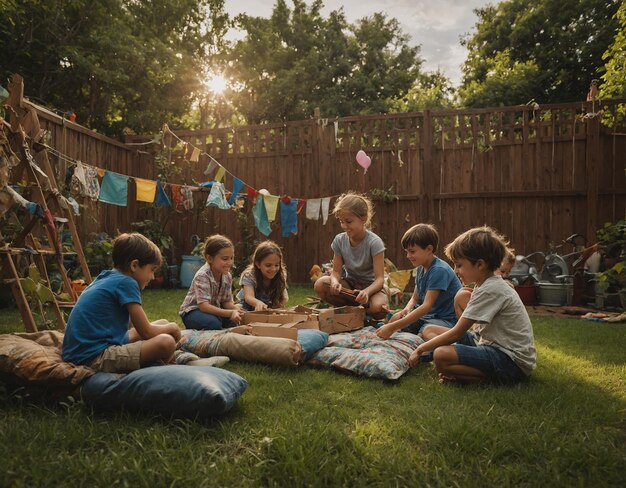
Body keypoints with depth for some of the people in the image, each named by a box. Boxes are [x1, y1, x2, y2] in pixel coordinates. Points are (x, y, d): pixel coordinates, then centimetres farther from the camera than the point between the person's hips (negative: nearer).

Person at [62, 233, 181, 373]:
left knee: (162, 323, 16)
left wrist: (166, 326, 16)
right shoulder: (126, 283, -13)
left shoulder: (107, 278, 14)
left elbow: (132, 326, 22)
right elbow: (146, 332, -10)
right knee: (166, 343, -22)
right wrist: (171, 327, 8)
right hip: (94, 358, -11)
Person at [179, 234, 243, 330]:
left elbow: (227, 301, -1)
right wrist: (230, 313, -44)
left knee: (235, 320, -18)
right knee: (213, 323, -36)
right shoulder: (202, 276, -26)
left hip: (214, 310, 7)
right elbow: (204, 306, -34)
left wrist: (235, 309, -26)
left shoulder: (227, 276, -4)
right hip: (193, 311, -6)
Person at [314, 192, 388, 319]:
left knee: (379, 307, -37)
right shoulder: (339, 240, -7)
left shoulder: (374, 242, -20)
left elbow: (379, 279, -23)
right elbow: (336, 271, -3)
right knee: (320, 285, -23)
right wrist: (335, 282, -29)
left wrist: (366, 291, -45)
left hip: (371, 286, -4)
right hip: (350, 284, 4)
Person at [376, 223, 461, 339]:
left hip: (447, 319, -8)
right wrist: (406, 310, -13)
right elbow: (415, 298, 14)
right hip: (426, 314, 8)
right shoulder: (420, 269, 6)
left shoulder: (439, 270, -22)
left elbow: (427, 305, -29)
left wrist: (393, 327, -35)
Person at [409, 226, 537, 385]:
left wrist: (420, 349, -8)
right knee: (431, 330, 7)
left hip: (512, 361, -11)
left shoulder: (489, 290, -20)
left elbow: (456, 333, -18)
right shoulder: (491, 284, 11)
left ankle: (488, 378, -10)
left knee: (440, 356, -31)